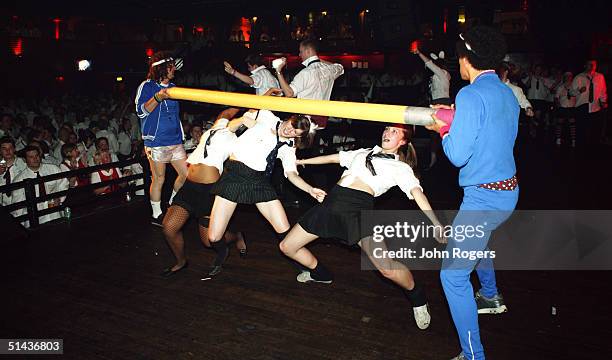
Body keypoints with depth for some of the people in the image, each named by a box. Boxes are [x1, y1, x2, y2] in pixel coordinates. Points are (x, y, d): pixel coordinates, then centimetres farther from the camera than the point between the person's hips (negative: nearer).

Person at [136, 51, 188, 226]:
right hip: (156, 142, -6)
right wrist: (157, 98, -25)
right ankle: (156, 215, 14)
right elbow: (141, 111, -11)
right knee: (159, 179, 0)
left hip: (175, 141, 6)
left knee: (187, 174, 4)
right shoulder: (147, 86, -3)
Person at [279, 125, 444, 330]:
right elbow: (332, 158, 37)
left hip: (359, 207, -6)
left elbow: (417, 193, -4)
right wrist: (300, 161, 43)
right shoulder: (364, 153, 28)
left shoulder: (400, 167, 12)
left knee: (387, 267, -24)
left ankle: (417, 298, 10)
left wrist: (436, 224, -18)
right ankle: (320, 274, 38)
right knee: (287, 246, 9)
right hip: (332, 201, 6)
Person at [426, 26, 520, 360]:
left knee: (453, 273, -4)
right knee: (476, 237, 36)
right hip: (508, 191, 10)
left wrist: (444, 129, -2)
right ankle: (491, 297, 57)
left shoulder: (471, 95, -18)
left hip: (483, 197, -10)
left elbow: (458, 155, -21)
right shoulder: (507, 93, 8)